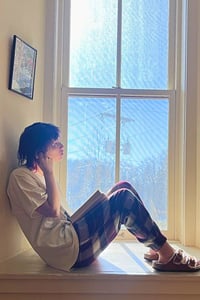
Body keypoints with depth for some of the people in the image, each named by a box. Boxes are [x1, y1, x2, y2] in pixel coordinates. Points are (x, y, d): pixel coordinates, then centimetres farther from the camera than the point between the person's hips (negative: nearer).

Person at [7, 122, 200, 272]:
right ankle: (167, 254, -5)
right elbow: (53, 211, -18)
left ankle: (155, 249, 3)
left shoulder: (37, 175, 19)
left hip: (71, 236, 10)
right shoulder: (20, 176, -9)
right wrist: (49, 172, -12)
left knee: (123, 187, 4)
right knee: (124, 197, -19)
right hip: (67, 249, -10)